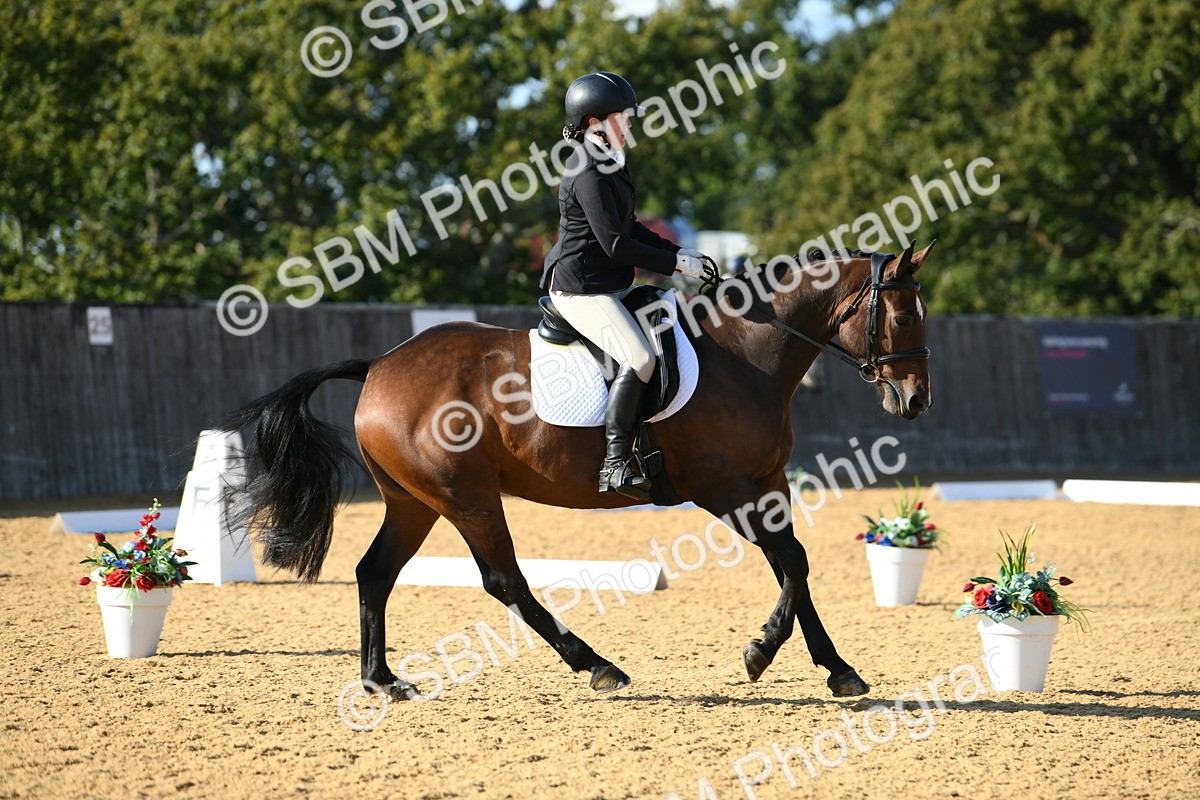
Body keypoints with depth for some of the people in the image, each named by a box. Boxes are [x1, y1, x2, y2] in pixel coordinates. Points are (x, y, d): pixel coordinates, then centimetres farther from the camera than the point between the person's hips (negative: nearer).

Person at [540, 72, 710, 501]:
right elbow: (616, 244, -22)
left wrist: (679, 252, 9)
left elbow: (630, 228, 22)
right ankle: (615, 465, -28)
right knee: (639, 357, -25)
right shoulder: (589, 174, -18)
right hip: (582, 288, -11)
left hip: (610, 285, 11)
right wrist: (676, 264, -17)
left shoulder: (609, 164, 15)